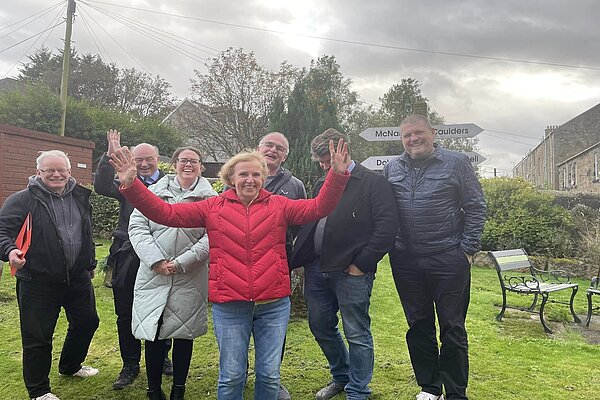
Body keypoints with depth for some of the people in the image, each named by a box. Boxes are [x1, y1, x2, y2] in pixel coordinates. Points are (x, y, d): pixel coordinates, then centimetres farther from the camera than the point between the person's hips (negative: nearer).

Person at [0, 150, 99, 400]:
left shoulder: (79, 197, 9)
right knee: (38, 336, 4)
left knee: (86, 322, 19)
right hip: (38, 282, -5)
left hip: (78, 277, 6)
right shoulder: (23, 199, -8)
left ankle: (70, 366, 44)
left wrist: (90, 263, 24)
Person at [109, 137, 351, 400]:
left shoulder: (278, 206, 3)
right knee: (231, 376, 11)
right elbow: (165, 213, -1)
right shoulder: (214, 207, 2)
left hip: (274, 304, 1)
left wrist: (337, 175, -20)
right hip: (229, 305, 0)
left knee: (269, 375, 12)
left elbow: (318, 208, -7)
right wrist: (131, 184, -11)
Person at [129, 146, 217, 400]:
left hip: (190, 279, -1)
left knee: (184, 333, 8)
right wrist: (156, 260, -12)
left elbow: (211, 238, -6)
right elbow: (137, 227, 0)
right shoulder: (154, 192, 7)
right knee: (153, 332, 6)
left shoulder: (210, 199, 2)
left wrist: (180, 263, -13)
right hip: (153, 274, 1)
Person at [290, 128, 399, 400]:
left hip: (351, 271, -7)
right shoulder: (322, 186, 16)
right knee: (320, 327, 17)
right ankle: (341, 377, 39)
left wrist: (361, 264, -14)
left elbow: (387, 227, -12)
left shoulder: (373, 183, -4)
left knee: (357, 334, 4)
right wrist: (302, 260, 8)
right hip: (316, 270, 7)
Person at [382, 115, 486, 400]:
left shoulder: (456, 163, 0)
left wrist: (468, 248, -5)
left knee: (452, 328, 5)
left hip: (448, 260, -3)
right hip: (406, 261, 4)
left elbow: (476, 207, 0)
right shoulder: (392, 169, 9)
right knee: (418, 327, 12)